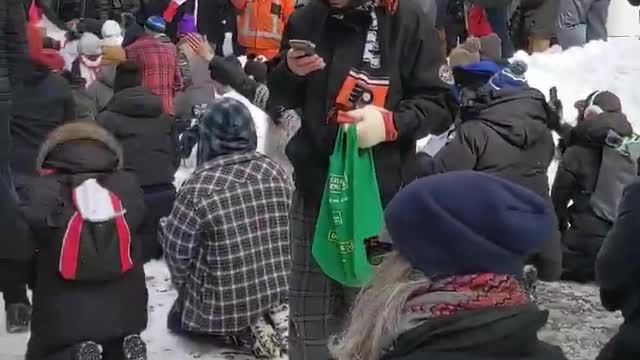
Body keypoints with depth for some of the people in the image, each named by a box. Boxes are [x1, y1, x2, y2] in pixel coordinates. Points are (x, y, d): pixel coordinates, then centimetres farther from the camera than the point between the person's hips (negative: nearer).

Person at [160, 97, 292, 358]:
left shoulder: (200, 186, -21)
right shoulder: (274, 172, -5)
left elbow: (177, 249, -12)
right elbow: (289, 232, 6)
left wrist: (185, 285, 8)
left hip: (226, 302, -4)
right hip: (279, 289, 5)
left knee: (177, 318, 26)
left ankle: (247, 333, 2)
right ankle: (274, 313, 5)